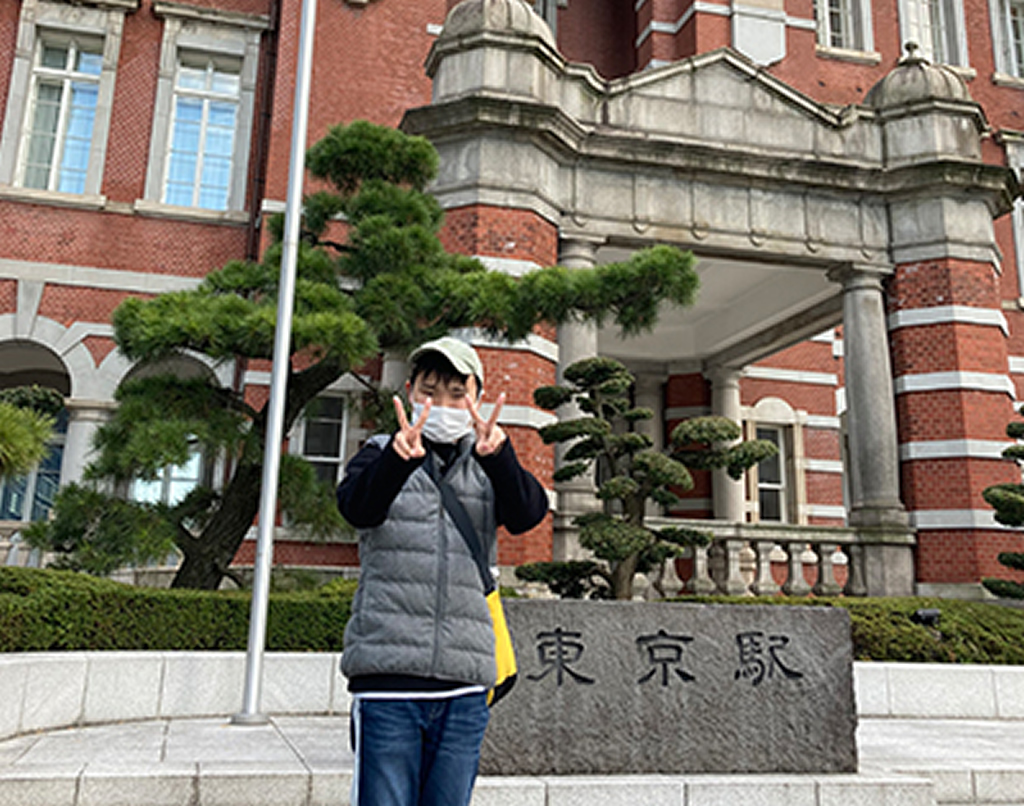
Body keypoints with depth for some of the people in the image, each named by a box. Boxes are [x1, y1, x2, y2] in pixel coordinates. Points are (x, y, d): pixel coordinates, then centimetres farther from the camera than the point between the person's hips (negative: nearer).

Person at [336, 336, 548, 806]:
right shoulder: (381, 455, 7)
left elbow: (527, 513, -10)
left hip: (464, 685, 2)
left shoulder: (488, 470, 12)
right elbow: (358, 507, -15)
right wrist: (399, 458, -36)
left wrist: (497, 454, -30)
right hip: (387, 677, -2)